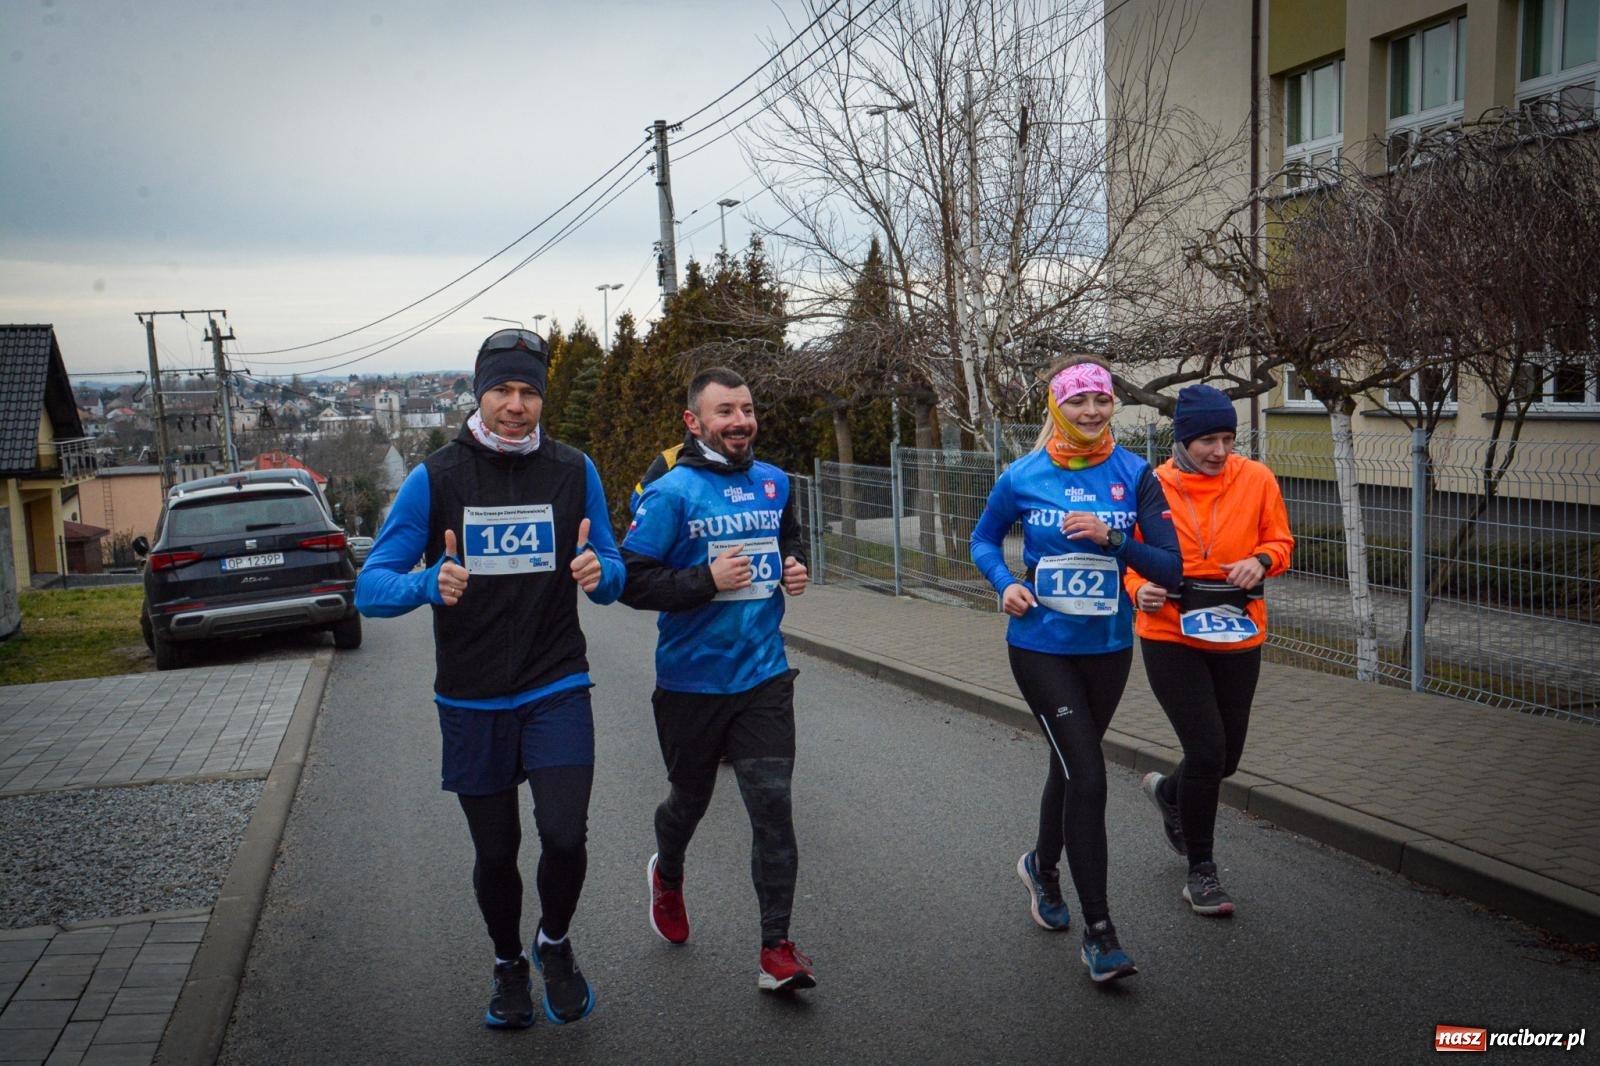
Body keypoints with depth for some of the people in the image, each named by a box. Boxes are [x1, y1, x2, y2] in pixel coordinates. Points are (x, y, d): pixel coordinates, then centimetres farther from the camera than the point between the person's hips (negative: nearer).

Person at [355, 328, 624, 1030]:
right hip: (471, 702, 0)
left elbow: (614, 575, 5)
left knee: (565, 837, -13)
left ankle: (554, 944, 20)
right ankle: (509, 966, 40)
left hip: (557, 690, 0)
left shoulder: (574, 472, 0)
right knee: (494, 854, 11)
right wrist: (430, 583, -30)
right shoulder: (435, 478, -5)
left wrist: (598, 573, -20)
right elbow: (370, 588, -8)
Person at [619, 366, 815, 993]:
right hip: (692, 679, -3)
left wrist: (795, 568, 3)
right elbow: (632, 581, -15)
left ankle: (776, 948, 3)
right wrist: (708, 579, -24)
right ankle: (668, 874, 51)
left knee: (772, 804, -6)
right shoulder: (671, 493, -12)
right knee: (691, 798, 18)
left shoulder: (773, 483, 6)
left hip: (764, 676, 3)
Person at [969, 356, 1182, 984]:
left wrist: (1111, 538, -23)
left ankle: (1042, 866, 48)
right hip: (1042, 647, -3)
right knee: (1088, 778, -10)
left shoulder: (1133, 474, -5)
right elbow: (984, 539, 10)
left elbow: (1171, 565, -8)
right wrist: (1005, 583, -9)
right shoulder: (1024, 477, -6)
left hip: (1108, 648, 3)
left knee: (1071, 766, 20)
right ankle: (1098, 933, 2)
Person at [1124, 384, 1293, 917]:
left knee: (1226, 757, 11)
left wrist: (1260, 560, -14)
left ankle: (1168, 792, 47)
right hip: (1171, 636, -3)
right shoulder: (1152, 487, -7)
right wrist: (1140, 589, -18)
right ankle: (1200, 871, 13)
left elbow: (1281, 541, 8)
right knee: (1207, 750, -9)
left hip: (1238, 634, 3)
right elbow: (1130, 557, 3)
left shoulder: (1256, 478, -2)